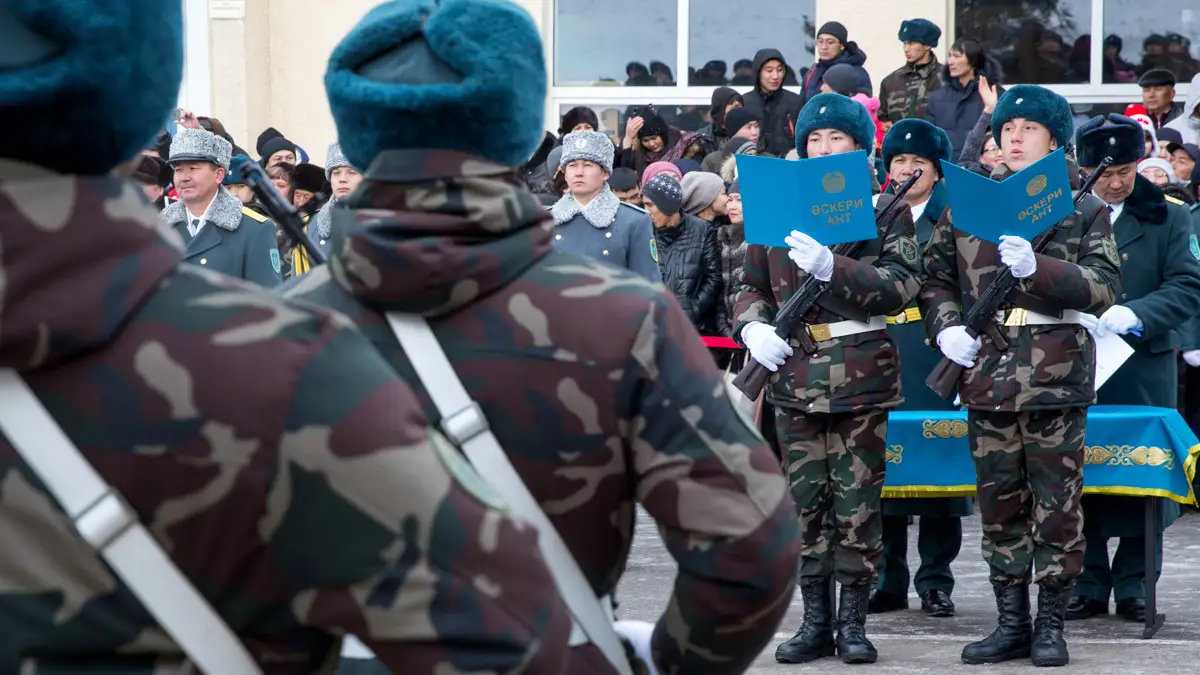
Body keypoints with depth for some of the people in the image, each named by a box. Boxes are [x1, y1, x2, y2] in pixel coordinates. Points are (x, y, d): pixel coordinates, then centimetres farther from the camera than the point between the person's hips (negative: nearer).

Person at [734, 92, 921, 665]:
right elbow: (752, 287, 16)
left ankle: (853, 620, 8)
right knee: (806, 500, 4)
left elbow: (899, 286, -11)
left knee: (857, 502, -1)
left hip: (862, 374, -3)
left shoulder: (886, 210, 2)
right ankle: (816, 621, 11)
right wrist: (753, 327, -6)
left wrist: (830, 268, -23)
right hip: (795, 374, 3)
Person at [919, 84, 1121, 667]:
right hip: (987, 372, 3)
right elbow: (936, 278, 15)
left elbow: (1104, 285, -7)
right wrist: (945, 326, -4)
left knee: (1056, 502, -1)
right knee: (999, 502, 6)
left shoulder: (1084, 209, 4)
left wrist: (1036, 268, -21)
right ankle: (1012, 623, 14)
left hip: (1056, 374, -3)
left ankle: (1051, 624, 8)